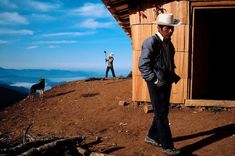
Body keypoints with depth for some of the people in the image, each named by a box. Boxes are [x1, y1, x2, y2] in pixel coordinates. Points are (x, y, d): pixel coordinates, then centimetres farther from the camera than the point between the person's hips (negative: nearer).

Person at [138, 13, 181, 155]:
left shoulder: (169, 44, 12)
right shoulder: (151, 42, -14)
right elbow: (143, 65, -19)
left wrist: (174, 77, 9)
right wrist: (155, 80, -19)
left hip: (167, 82, 8)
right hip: (156, 83, -8)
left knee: (163, 112, 17)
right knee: (161, 114, 0)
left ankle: (152, 137, 34)